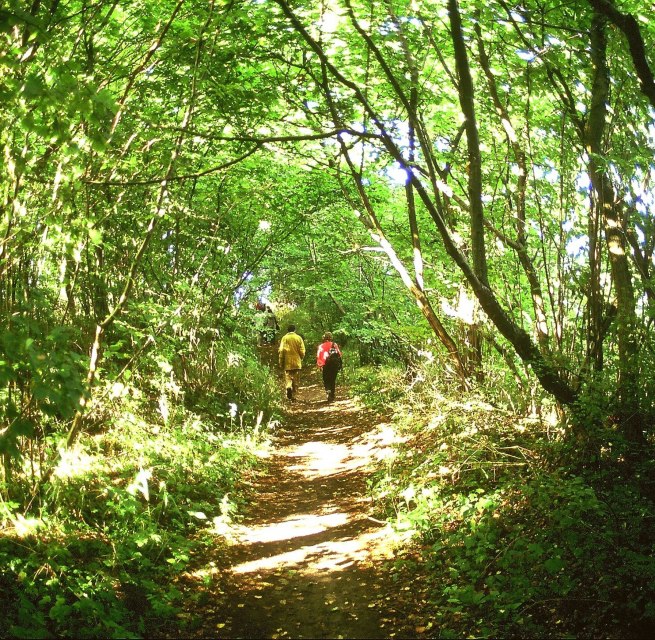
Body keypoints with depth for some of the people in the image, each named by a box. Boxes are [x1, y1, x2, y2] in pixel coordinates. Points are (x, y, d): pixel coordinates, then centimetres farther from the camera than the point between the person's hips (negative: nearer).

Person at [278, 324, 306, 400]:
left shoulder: (284, 338, -2)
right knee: (296, 380, 9)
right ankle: (293, 395, 8)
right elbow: (302, 351, -2)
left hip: (287, 363, -1)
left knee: (288, 377, 8)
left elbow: (281, 351, -5)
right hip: (297, 363, 1)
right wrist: (301, 359, 16)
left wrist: (281, 362, 2)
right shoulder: (298, 338, 0)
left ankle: (288, 387, -21)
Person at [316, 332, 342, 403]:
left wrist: (319, 365, 1)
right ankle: (332, 395, 16)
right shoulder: (335, 345, 4)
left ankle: (328, 390, -20)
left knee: (326, 380, 8)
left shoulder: (321, 346, 0)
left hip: (325, 365, -2)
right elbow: (339, 355, 3)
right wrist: (339, 366, 9)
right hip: (334, 365, 2)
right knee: (333, 380, 13)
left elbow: (318, 356, -6)